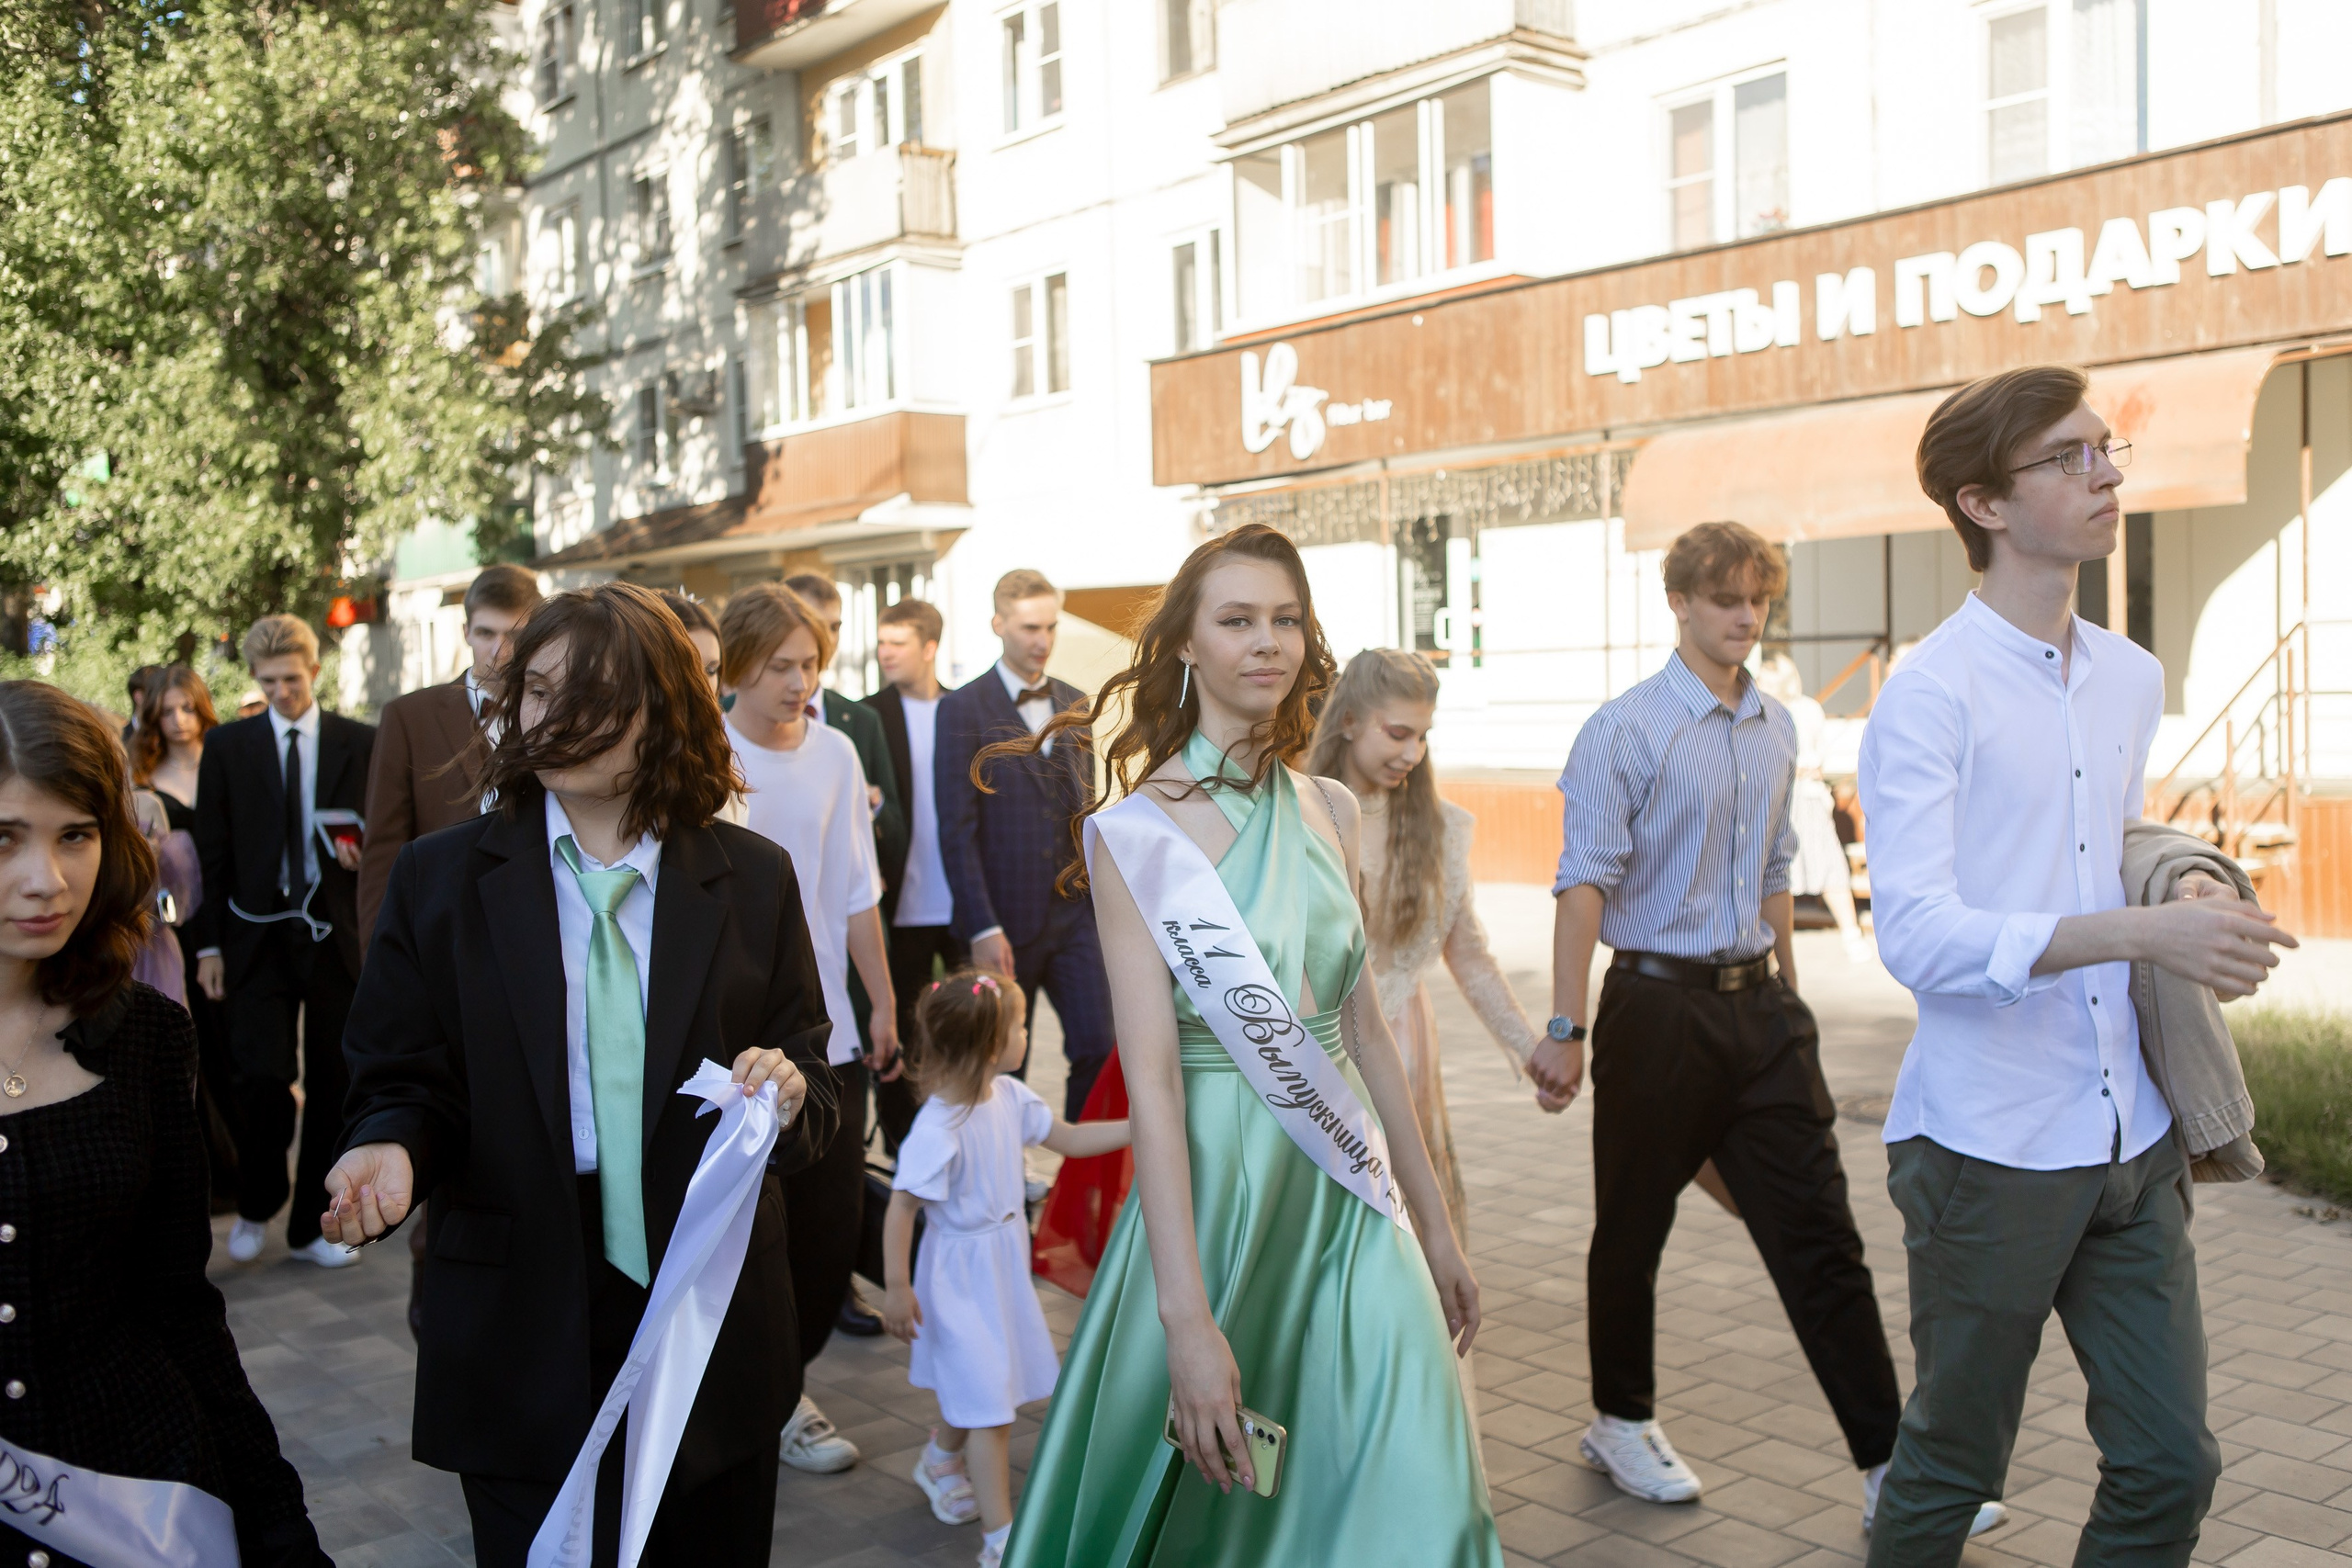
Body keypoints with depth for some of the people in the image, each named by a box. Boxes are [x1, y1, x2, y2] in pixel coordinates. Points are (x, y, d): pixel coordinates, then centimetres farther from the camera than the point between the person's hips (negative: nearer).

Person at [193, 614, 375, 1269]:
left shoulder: (361, 742, 5)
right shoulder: (227, 746, 6)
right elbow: (212, 852, 6)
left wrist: (364, 850, -14)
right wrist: (209, 944, 1)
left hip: (337, 936, 1)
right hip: (258, 937, -1)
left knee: (333, 1085, 5)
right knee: (263, 1077, -10)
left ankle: (312, 1226, 20)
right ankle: (256, 1205, 17)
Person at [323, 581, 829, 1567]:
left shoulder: (754, 881, 1)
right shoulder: (437, 881, 1)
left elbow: (808, 1068, 4)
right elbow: (404, 1082, 1)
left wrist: (787, 1095, -18)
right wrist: (392, 1149, -21)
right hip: (522, 1347, -1)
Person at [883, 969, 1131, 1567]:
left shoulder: (1009, 1097, -5)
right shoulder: (938, 1129, -29)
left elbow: (1069, 1140, 6)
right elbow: (901, 1207, -24)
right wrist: (897, 1288, -21)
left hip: (1002, 1265, 8)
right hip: (962, 1275, -8)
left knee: (971, 1386, 26)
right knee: (989, 1404, -3)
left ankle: (941, 1460, 53)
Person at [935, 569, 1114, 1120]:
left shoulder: (1075, 704, 12)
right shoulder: (963, 709, -5)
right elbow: (957, 830, -9)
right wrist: (982, 929, -14)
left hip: (1076, 913, 4)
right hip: (1006, 918, -4)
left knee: (1100, 1049, -4)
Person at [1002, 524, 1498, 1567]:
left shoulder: (1329, 811, 6)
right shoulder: (1140, 827, -11)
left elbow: (1364, 1025, 12)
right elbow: (1149, 1075, -17)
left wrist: (1435, 1224, 15)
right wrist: (1186, 1317, -21)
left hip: (1351, 1191, 5)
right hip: (1218, 1188, -5)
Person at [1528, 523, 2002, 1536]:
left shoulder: (1776, 730, 11)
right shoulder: (1625, 731, -9)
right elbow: (1586, 884, -13)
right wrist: (1566, 1028, -18)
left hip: (1760, 1006, 5)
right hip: (1659, 1006, -5)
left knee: (1819, 1234, 4)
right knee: (1634, 1228, 10)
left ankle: (1887, 1466, 9)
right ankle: (1622, 1423, 29)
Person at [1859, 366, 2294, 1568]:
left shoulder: (2133, 681, 10)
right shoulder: (1929, 696, -13)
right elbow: (1916, 935, -22)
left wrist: (2188, 892, 4)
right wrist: (2141, 934, -29)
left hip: (2131, 1142, 6)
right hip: (1990, 1148, -6)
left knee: (2169, 1465, 11)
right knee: (1952, 1468, 11)